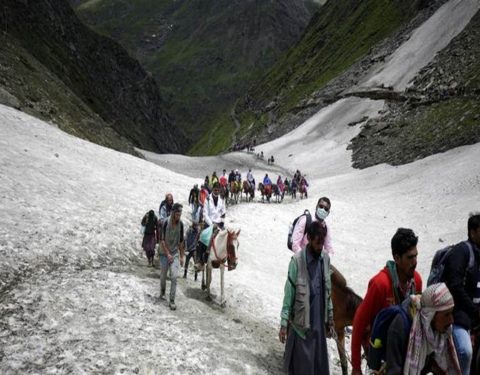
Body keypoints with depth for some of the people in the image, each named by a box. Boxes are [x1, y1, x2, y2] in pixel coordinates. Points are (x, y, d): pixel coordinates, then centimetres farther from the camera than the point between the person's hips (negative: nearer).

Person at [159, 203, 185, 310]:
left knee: (174, 277, -9)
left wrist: (182, 256, 7)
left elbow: (181, 241, 6)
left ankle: (172, 301, -6)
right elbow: (162, 240, -13)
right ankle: (162, 292, 42)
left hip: (175, 253, 2)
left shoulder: (181, 224, -3)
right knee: (163, 275, 13)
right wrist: (168, 254, -17)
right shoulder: (166, 223, -15)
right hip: (165, 253, -2)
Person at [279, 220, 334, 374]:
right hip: (301, 324, -5)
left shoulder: (325, 259, 1)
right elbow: (289, 295, -12)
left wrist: (330, 318, 13)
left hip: (319, 323, 5)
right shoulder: (297, 261, -17)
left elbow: (328, 292, 11)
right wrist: (284, 324, -11)